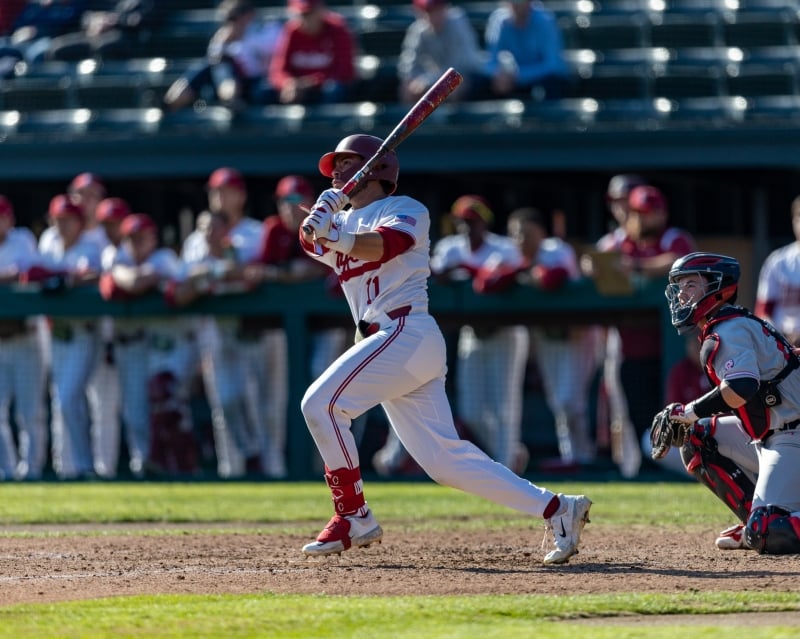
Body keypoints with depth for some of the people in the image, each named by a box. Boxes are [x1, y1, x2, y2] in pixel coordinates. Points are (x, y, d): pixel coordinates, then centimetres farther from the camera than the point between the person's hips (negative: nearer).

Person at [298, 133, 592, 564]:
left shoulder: (405, 209, 3)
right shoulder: (345, 222, 24)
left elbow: (383, 244, -19)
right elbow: (310, 239, 3)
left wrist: (334, 236, -35)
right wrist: (323, 210, -18)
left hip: (408, 332, -7)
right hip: (386, 344, 7)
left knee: (321, 403, -17)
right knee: (444, 458, 0)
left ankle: (353, 518, -13)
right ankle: (556, 508, 2)